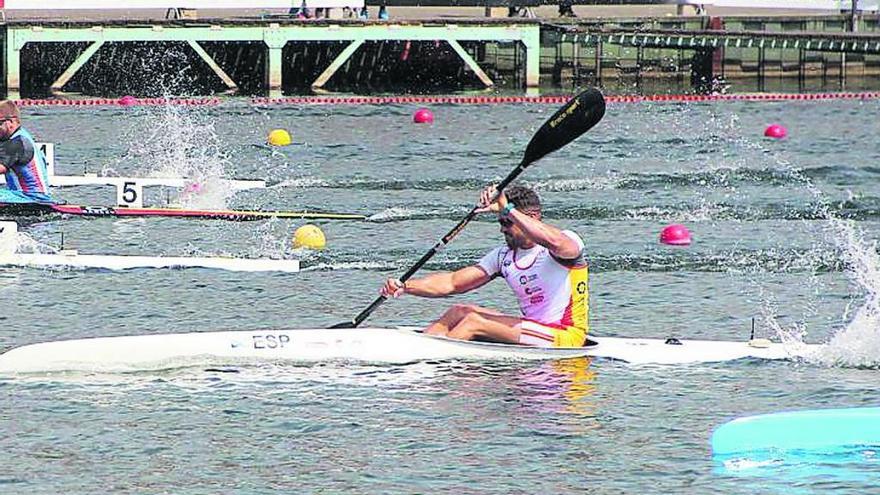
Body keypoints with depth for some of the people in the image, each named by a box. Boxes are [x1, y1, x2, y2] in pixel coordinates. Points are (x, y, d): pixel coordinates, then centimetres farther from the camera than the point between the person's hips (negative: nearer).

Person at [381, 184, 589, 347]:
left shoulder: (568, 241, -9)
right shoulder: (503, 257, 12)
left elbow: (554, 242, -36)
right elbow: (451, 282, 9)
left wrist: (507, 209, -34)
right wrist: (405, 286, -5)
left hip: (566, 336, -8)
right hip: (534, 330, 8)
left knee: (474, 322, -19)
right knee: (459, 312, 1)